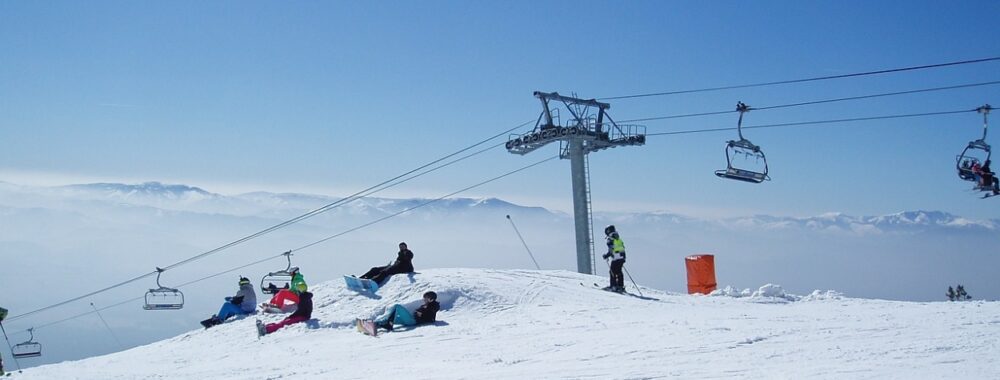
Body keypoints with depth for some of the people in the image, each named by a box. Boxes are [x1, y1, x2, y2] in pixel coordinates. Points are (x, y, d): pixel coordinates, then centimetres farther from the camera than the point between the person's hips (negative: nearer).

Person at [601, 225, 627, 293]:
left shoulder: (610, 239, -7)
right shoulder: (618, 238, 18)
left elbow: (611, 250, -16)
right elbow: (622, 247, 19)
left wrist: (606, 256, -3)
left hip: (616, 258, -8)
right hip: (622, 257, 8)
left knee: (613, 272, -3)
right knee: (619, 272, 13)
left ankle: (614, 286, -9)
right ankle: (621, 286, 12)